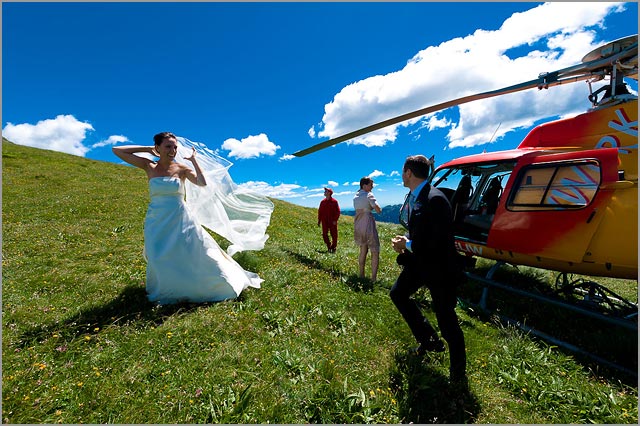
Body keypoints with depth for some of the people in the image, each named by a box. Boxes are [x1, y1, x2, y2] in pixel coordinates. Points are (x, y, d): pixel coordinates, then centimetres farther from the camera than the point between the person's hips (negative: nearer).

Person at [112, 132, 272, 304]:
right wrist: (147, 149, 2)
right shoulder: (149, 166, 1)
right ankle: (166, 292, 30)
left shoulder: (182, 168, -2)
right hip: (157, 221, 1)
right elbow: (117, 150, 4)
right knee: (160, 260, 5)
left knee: (198, 252, 3)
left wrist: (193, 160, -11)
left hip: (180, 219, -1)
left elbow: (203, 183, -19)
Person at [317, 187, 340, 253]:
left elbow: (338, 211, -6)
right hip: (324, 222, 4)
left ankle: (333, 247, 19)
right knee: (324, 234, 5)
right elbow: (320, 211, 11)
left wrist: (335, 220, -14)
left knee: (334, 235, 3)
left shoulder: (334, 201, -4)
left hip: (332, 222, -4)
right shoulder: (323, 202, 9)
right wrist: (319, 220, 6)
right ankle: (329, 247, 20)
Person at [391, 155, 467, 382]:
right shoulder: (412, 197, 3)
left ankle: (458, 372, 34)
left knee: (446, 318, 7)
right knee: (397, 293, 16)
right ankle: (428, 339, 33)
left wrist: (408, 245, -17)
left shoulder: (435, 199, -26)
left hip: (439, 266, -9)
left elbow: (438, 243, -29)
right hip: (419, 261, 9)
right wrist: (406, 240, -5)